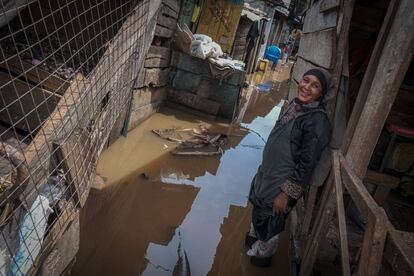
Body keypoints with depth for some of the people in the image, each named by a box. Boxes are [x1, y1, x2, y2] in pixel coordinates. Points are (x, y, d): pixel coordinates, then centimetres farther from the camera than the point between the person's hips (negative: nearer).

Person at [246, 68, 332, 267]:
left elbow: (306, 164, -24)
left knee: (269, 224, 16)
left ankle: (262, 255, 45)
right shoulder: (295, 105, -2)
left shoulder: (317, 120, -26)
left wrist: (286, 193, -20)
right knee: (258, 211, 29)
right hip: (267, 175, 7)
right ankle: (253, 238, 58)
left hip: (282, 184, -7)